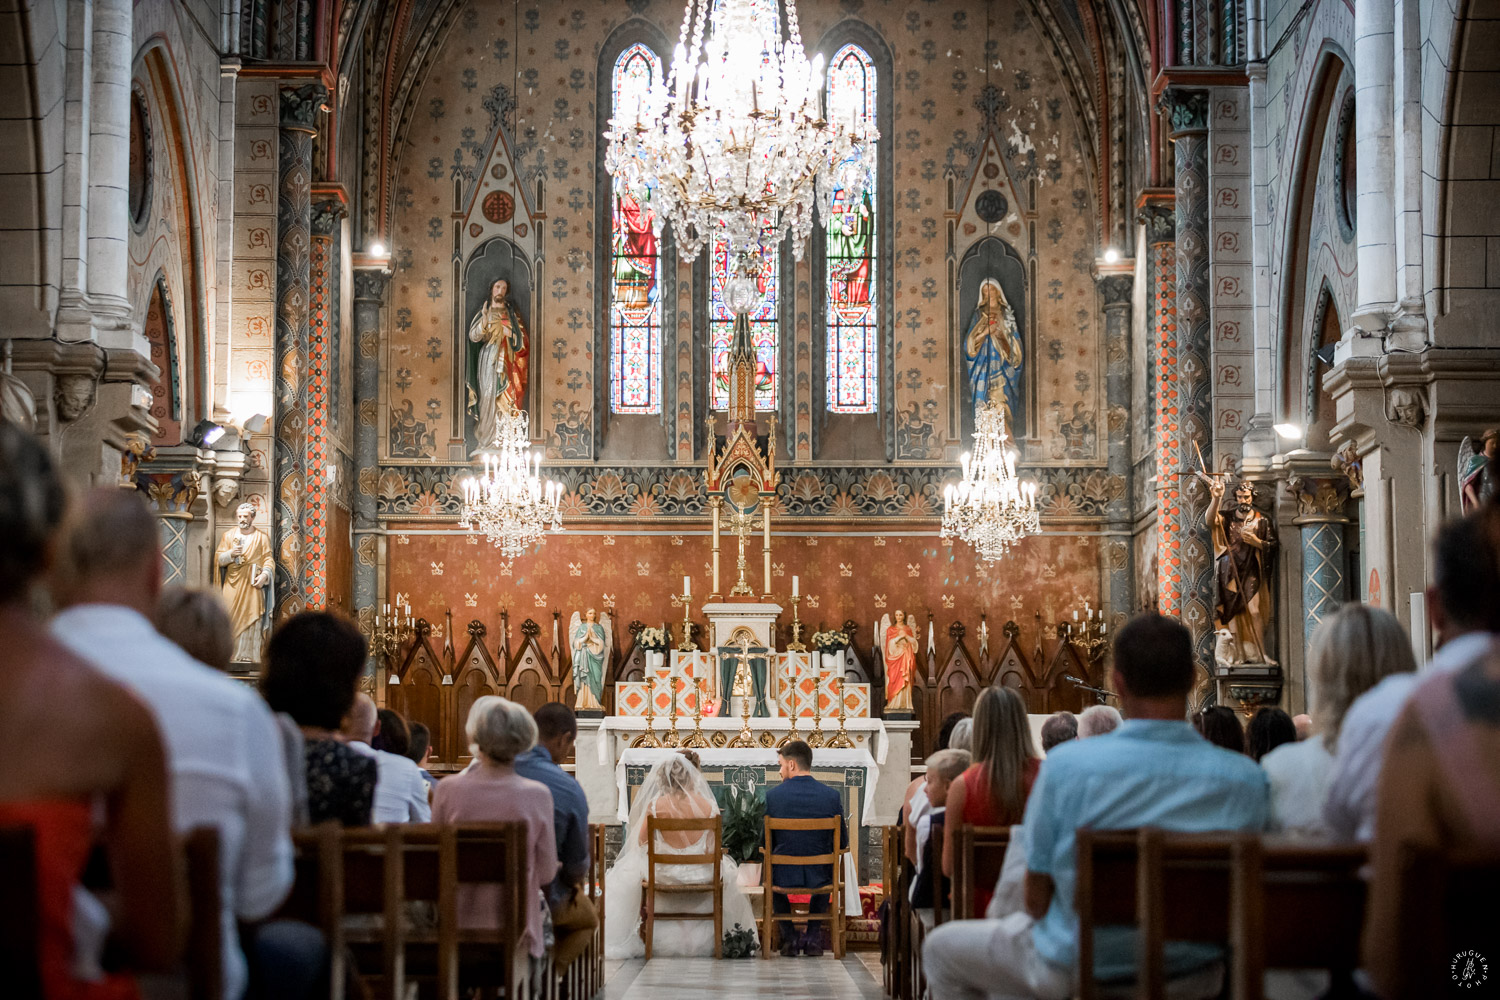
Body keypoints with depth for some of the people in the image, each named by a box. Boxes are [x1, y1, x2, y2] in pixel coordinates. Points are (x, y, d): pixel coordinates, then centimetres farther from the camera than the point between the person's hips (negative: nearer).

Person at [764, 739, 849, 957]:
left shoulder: (773, 795, -10)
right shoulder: (832, 795, -7)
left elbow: (767, 843, -1)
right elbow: (842, 843, 0)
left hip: (785, 876, -1)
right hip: (818, 877, 1)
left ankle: (789, 937, 28)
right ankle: (813, 937, 29)